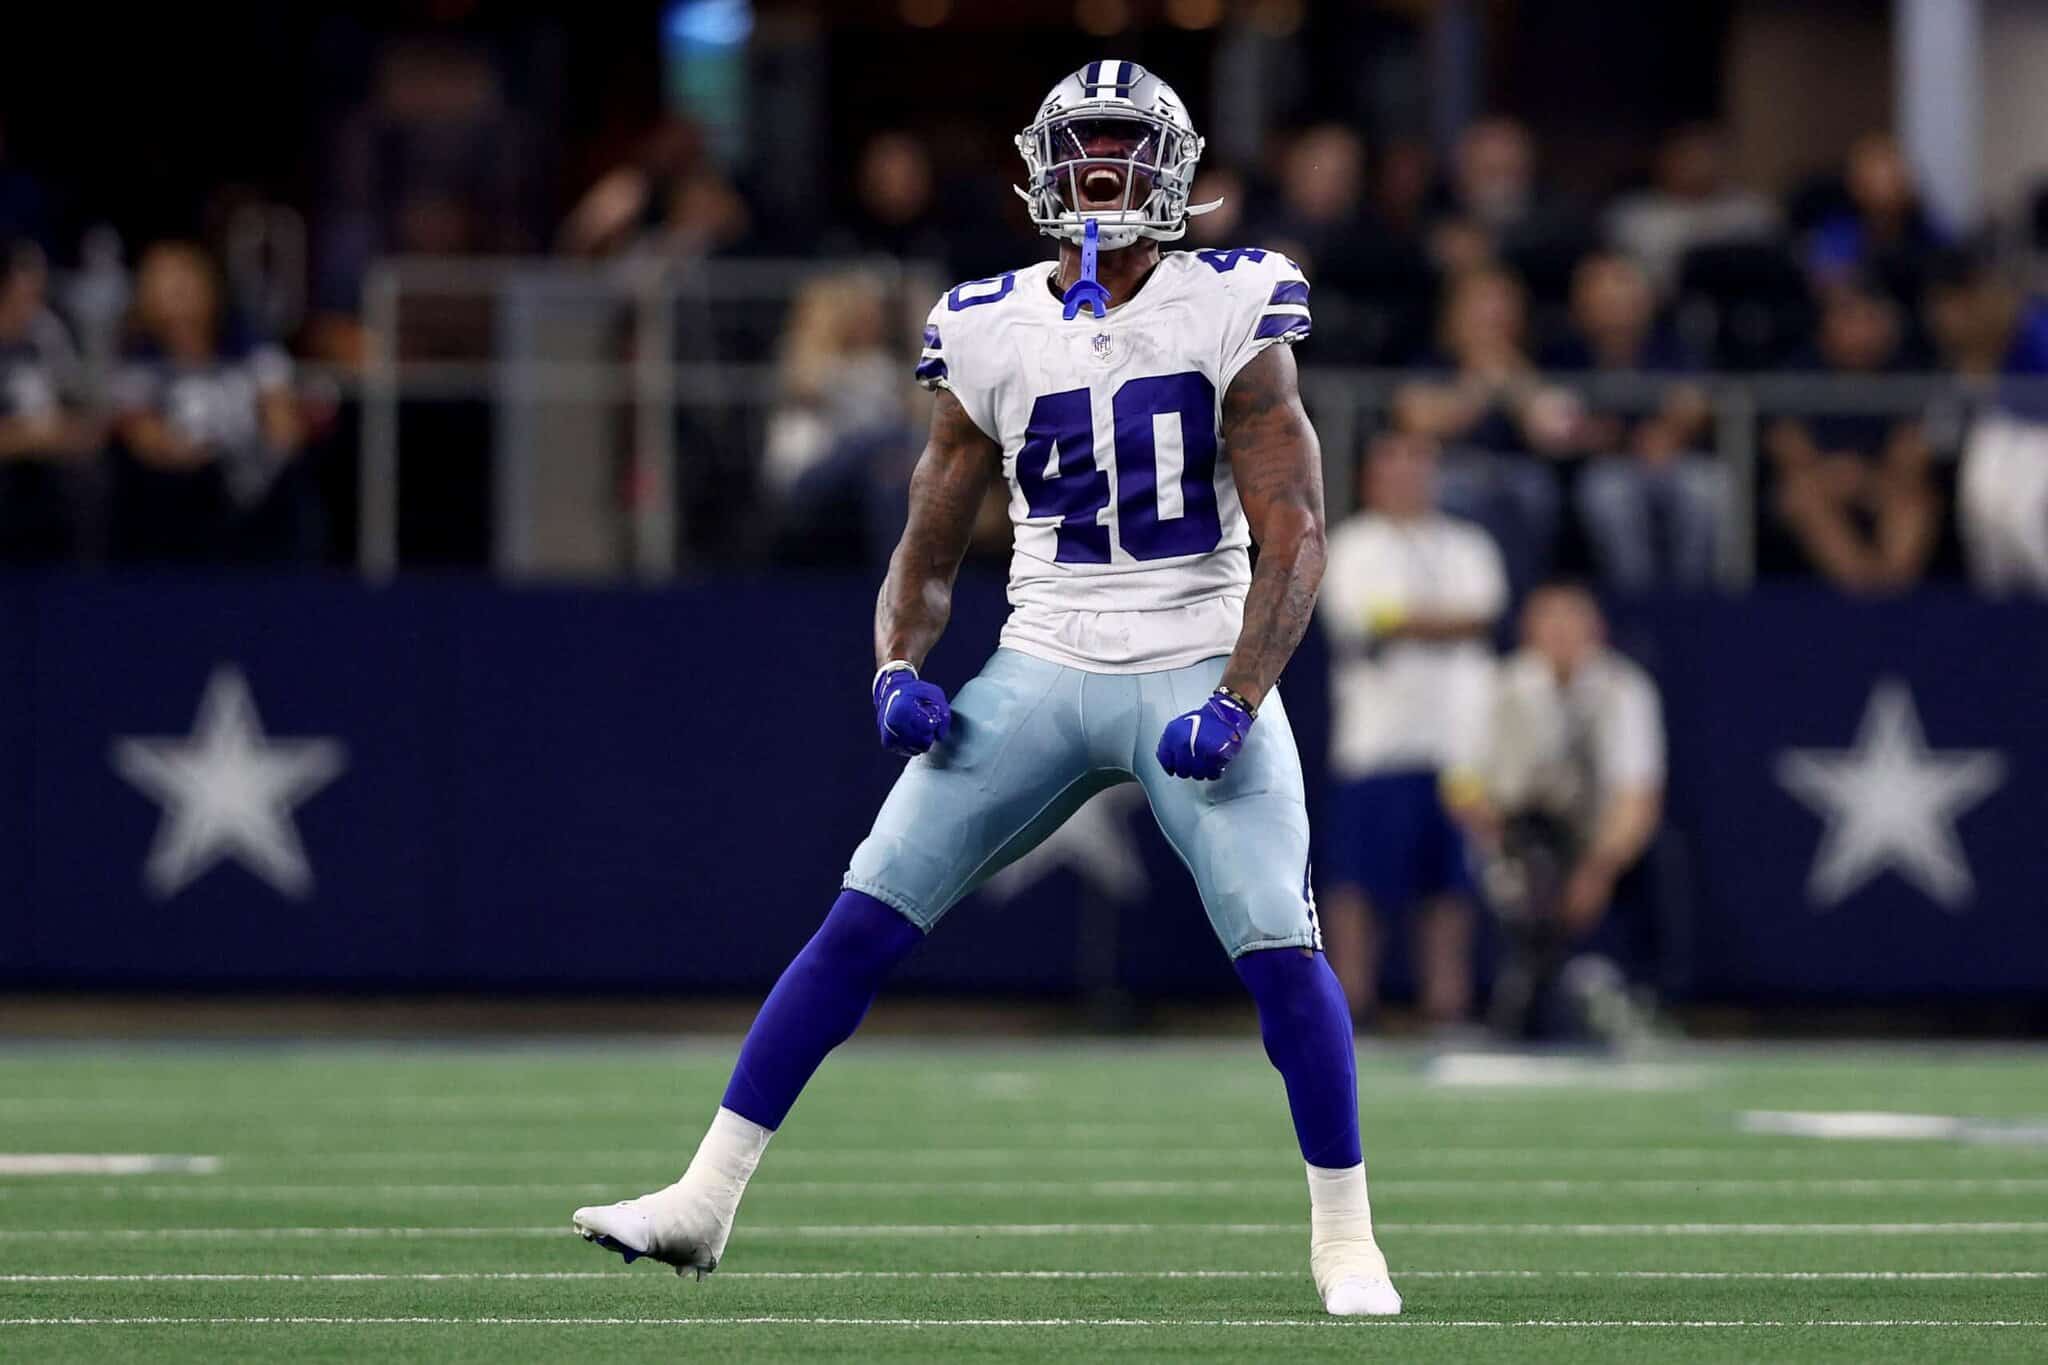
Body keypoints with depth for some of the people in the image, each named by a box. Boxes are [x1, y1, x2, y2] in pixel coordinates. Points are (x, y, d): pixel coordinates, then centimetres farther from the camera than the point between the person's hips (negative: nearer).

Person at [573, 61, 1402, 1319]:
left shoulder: (1228, 318, -5)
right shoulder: (993, 338, 4)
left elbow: (1293, 542, -9)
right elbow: (928, 557, 11)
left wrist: (1236, 702, -21)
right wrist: (900, 673, -8)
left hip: (1198, 676, -2)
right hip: (1042, 676, 2)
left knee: (1280, 949, -16)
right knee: (865, 921, -6)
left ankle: (1345, 1237, 0)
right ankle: (704, 1200, -4)